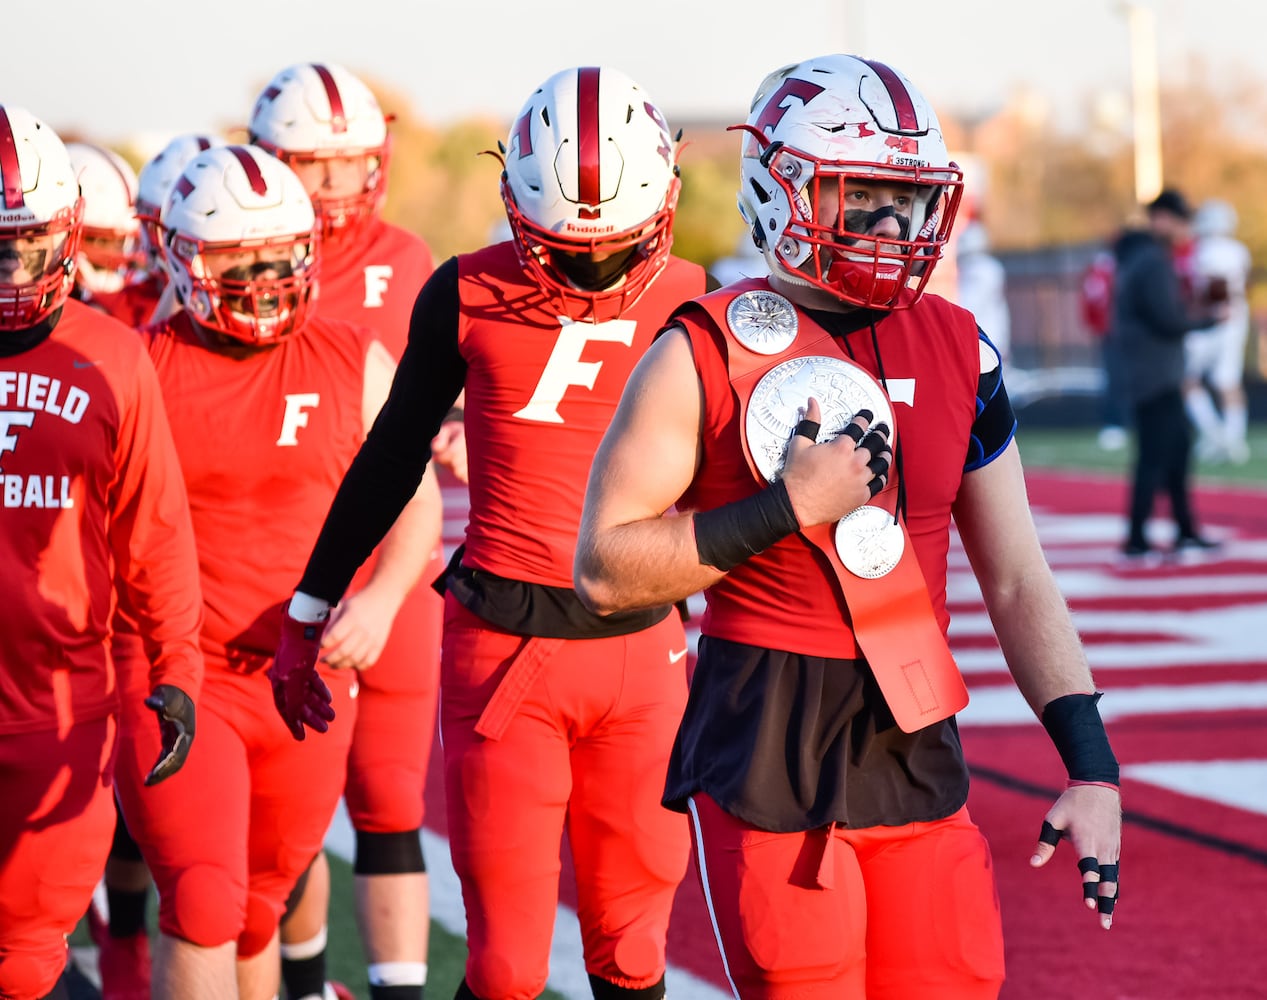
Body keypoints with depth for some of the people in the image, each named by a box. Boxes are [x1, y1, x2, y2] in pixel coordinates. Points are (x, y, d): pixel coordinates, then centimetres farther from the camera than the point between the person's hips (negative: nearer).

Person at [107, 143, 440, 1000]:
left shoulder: (356, 367, 3)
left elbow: (415, 500, 9)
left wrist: (380, 603, -9)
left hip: (306, 686, 3)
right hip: (175, 685, -3)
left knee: (259, 910, 16)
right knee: (202, 912, -14)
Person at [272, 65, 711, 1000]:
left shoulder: (688, 302, 2)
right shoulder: (469, 295, -2)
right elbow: (392, 461, 10)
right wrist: (310, 608, 14)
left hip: (642, 647, 2)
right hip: (503, 643, -2)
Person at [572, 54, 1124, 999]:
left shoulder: (958, 350, 9)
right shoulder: (708, 353, -6)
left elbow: (1018, 583, 12)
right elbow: (605, 571, -8)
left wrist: (1091, 765, 3)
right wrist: (789, 506, -16)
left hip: (916, 746, 5)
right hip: (767, 756, -5)